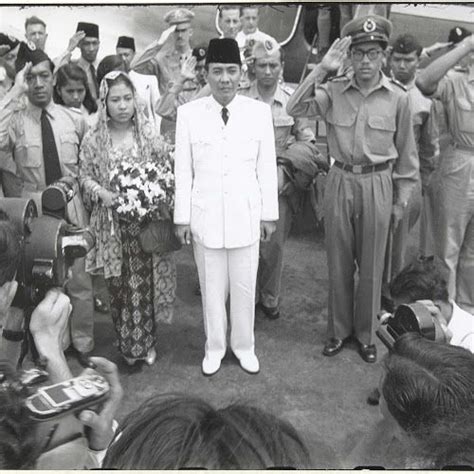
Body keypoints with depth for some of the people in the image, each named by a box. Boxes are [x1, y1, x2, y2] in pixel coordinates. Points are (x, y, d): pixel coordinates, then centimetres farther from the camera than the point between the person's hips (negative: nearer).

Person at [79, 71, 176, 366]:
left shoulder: (149, 134, -1)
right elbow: (85, 176, 6)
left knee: (145, 282, 3)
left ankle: (146, 342, 21)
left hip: (146, 220, 0)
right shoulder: (93, 139, 0)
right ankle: (126, 343, 23)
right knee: (118, 286, 6)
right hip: (112, 223, 1)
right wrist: (101, 193, -13)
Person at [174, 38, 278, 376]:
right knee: (211, 286, 12)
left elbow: (267, 167, 2)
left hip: (246, 214, 0)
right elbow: (183, 170, 0)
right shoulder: (189, 113, -4)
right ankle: (215, 346, 32)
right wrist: (182, 217, 0)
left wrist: (270, 214, 4)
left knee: (245, 286, 11)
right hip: (205, 215, 0)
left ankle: (244, 345, 32)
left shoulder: (259, 111, -2)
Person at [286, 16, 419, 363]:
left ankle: (366, 334, 29)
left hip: (377, 185, -1)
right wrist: (322, 68, -19)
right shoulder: (334, 91, -2)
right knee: (339, 262, 12)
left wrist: (401, 201, 4)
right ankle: (339, 329, 31)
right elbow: (295, 109, -15)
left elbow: (406, 156, 3)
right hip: (340, 182, 1)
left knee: (371, 266, 10)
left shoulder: (398, 98, -4)